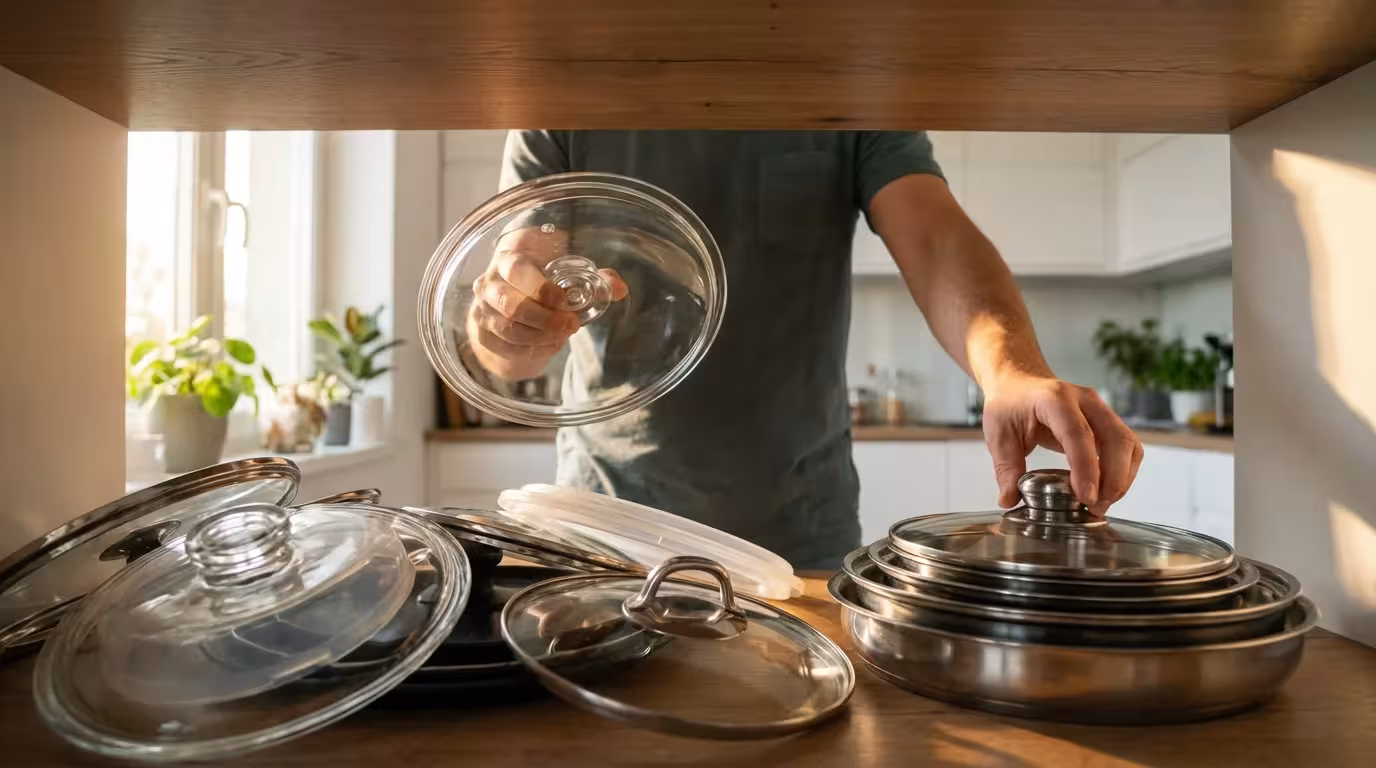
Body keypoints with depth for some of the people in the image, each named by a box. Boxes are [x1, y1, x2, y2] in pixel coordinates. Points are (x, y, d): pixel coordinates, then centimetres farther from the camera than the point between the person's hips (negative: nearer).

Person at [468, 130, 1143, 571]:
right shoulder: (561, 114, -3)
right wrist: (508, 332, -34)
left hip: (802, 532, 1)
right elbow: (505, 352, -9)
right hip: (611, 514, 0)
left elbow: (937, 240, -18)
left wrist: (1013, 372, -38)